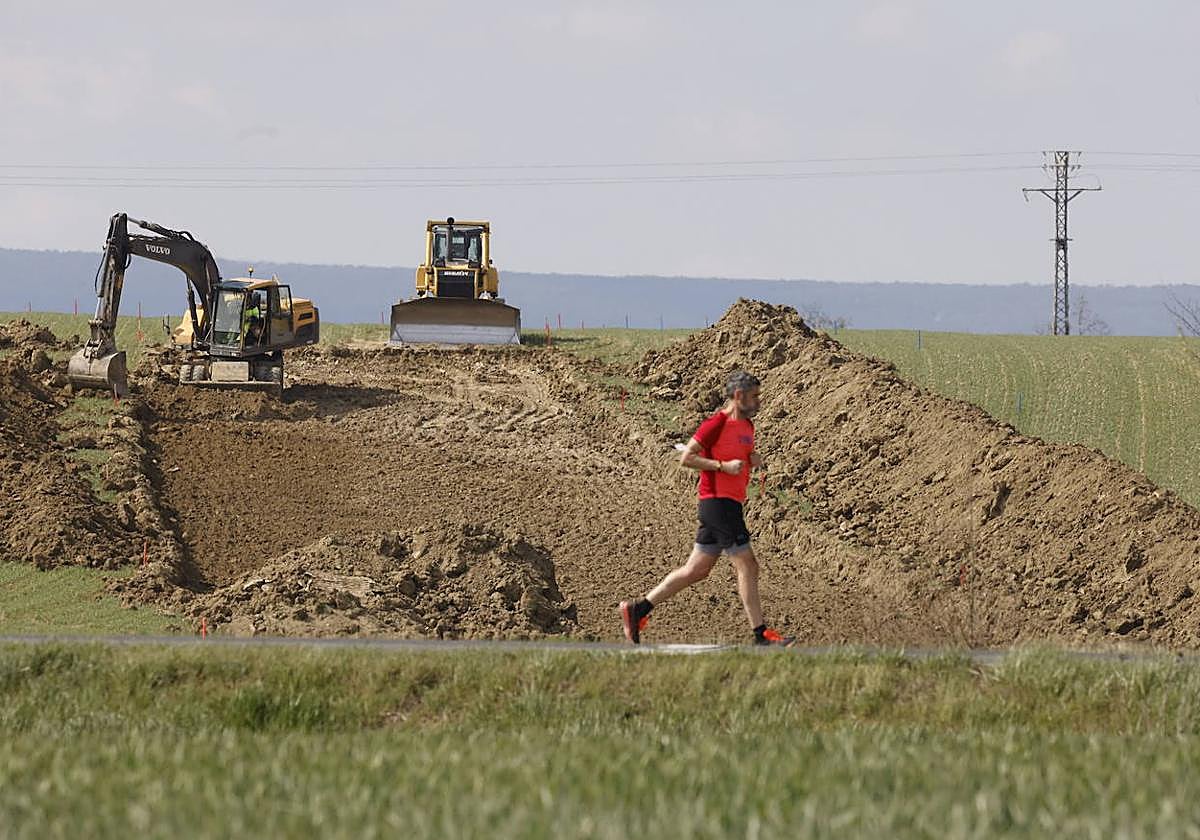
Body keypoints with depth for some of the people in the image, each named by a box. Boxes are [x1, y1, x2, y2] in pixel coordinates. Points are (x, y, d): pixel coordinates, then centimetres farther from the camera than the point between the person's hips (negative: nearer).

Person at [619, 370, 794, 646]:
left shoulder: (747, 425, 15)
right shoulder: (717, 423, -12)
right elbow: (687, 458, -14)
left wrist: (753, 460, 8)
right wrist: (723, 465, -20)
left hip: (730, 505, 10)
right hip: (718, 501, -10)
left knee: (696, 570, 10)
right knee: (747, 567, -7)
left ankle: (638, 609, 14)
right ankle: (762, 634, -3)